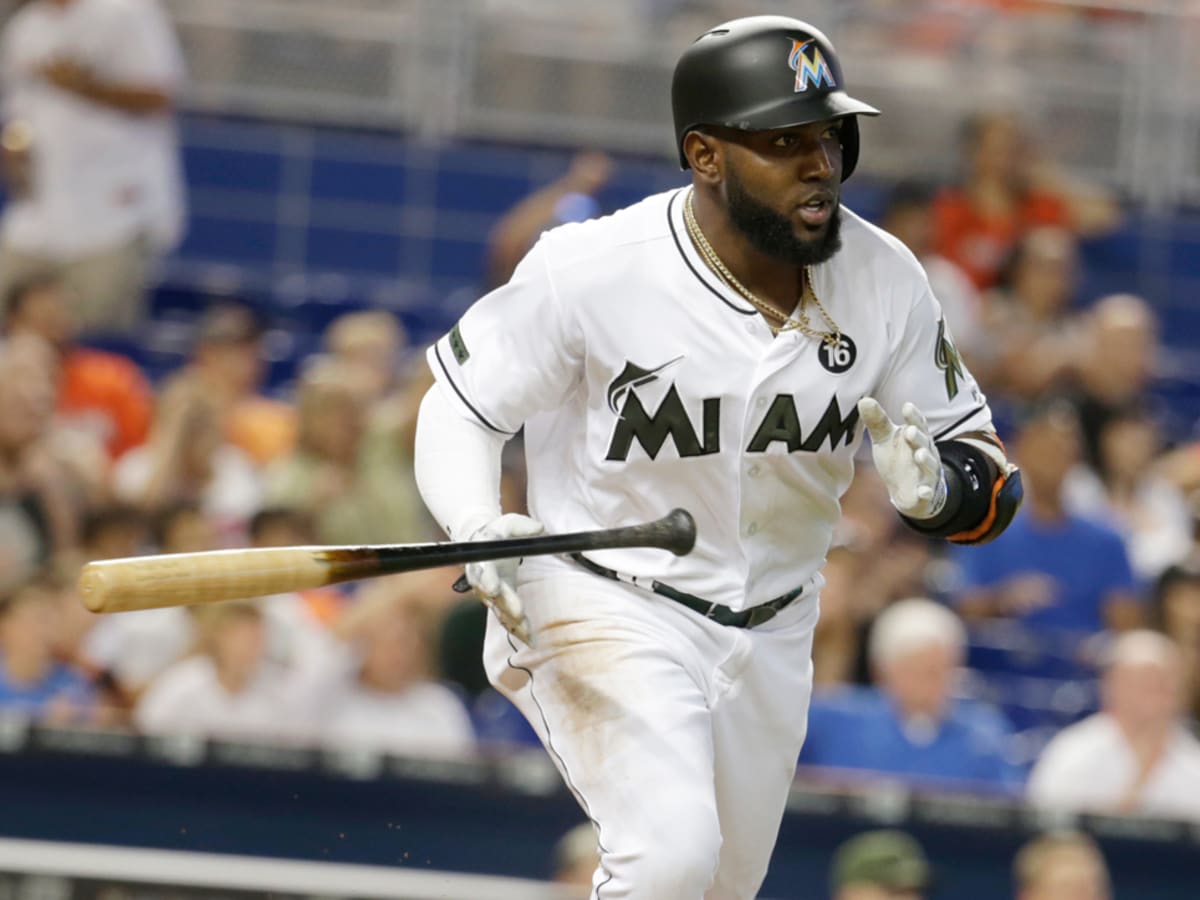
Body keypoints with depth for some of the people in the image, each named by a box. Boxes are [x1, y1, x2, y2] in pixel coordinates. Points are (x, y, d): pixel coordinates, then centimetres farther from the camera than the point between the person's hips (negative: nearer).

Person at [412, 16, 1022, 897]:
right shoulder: (592, 269, -20)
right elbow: (460, 403, -9)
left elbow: (986, 464, 0)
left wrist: (937, 488, -24)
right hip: (607, 611, -5)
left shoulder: (884, 279, -8)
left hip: (771, 637, 5)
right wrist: (481, 533, -28)